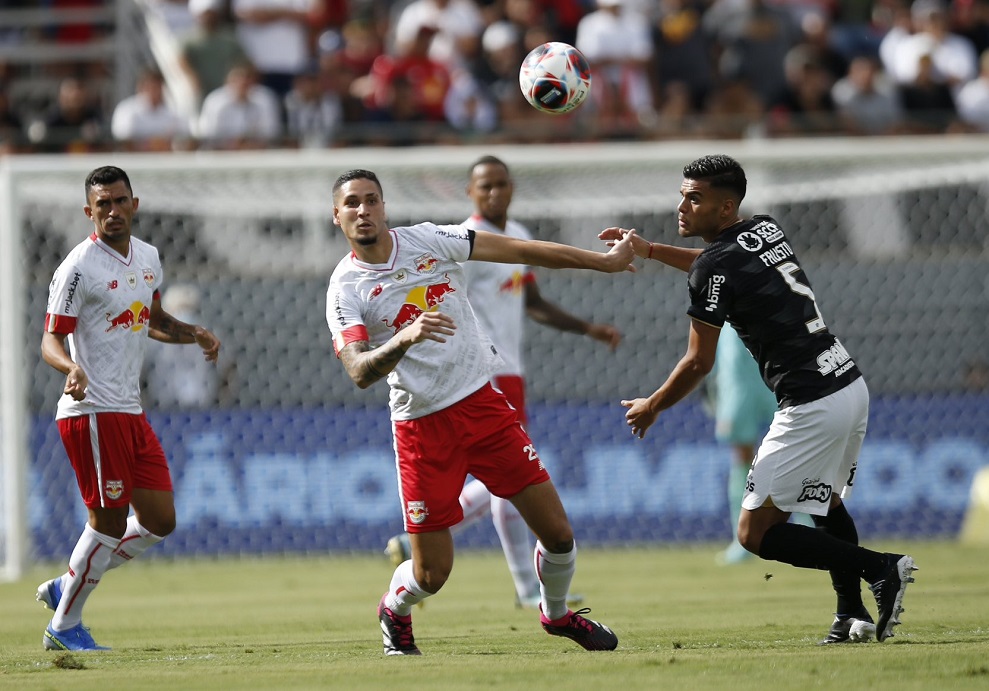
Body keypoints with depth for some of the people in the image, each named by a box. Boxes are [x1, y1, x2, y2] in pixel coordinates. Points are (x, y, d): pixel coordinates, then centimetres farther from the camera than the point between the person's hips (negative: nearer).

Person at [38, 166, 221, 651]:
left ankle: (66, 587, 20)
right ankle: (64, 626, 6)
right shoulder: (78, 268, -12)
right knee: (110, 521, -8)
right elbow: (50, 340, -15)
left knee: (160, 521, 8)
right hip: (92, 412, -8)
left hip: (131, 411, 8)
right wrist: (71, 367, -36)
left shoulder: (147, 257, 12)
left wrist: (194, 335, 11)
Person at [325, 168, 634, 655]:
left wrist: (604, 262, 1)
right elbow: (359, 372, -21)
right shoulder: (345, 289, -7)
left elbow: (522, 251, 2)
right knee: (432, 573, -2)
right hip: (422, 428, -3)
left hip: (483, 404, 3)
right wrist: (403, 340, -40)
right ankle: (393, 613, 33)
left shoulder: (427, 240, 0)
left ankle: (556, 613, 29)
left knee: (557, 533, -1)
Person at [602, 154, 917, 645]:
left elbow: (699, 363, -6)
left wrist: (652, 406, 10)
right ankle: (853, 615, 24)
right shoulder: (767, 229, 13)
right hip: (852, 386, 9)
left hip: (811, 407, -9)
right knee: (827, 502, 31)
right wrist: (650, 250, 36)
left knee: (756, 533, -4)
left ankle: (881, 568, -11)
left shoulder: (715, 267, -11)